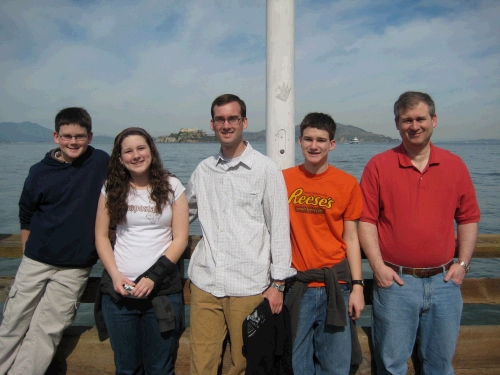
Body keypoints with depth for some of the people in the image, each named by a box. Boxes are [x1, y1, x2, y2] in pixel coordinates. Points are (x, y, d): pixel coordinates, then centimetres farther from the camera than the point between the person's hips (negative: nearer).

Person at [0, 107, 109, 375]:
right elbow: (26, 216, 12)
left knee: (45, 332, 0)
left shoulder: (101, 163, -6)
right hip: (35, 262, 2)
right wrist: (27, 255, 12)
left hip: (74, 269, -2)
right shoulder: (40, 172, 0)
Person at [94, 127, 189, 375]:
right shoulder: (112, 189, 5)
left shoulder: (171, 187, 0)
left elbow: (180, 238, -2)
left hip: (162, 290, -1)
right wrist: (115, 275, -8)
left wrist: (153, 276, -12)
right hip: (119, 289, 2)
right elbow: (101, 236, 6)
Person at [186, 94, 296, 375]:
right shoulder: (203, 170, 8)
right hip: (204, 282, 3)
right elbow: (185, 215, 20)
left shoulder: (266, 170, -3)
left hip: (249, 286, -3)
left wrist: (278, 283, -5)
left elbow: (279, 230, -3)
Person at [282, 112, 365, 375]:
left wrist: (357, 286, -2)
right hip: (295, 286, 1)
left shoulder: (347, 184, -2)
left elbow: (350, 238, 2)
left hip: (335, 285, 0)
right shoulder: (284, 180, 0)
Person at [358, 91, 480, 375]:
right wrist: (378, 267, -12)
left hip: (444, 281, 3)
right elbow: (367, 220, -5)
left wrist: (463, 263, 1)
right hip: (396, 280, -2)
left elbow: (468, 218, 10)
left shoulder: (455, 165, 6)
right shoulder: (378, 166, -3)